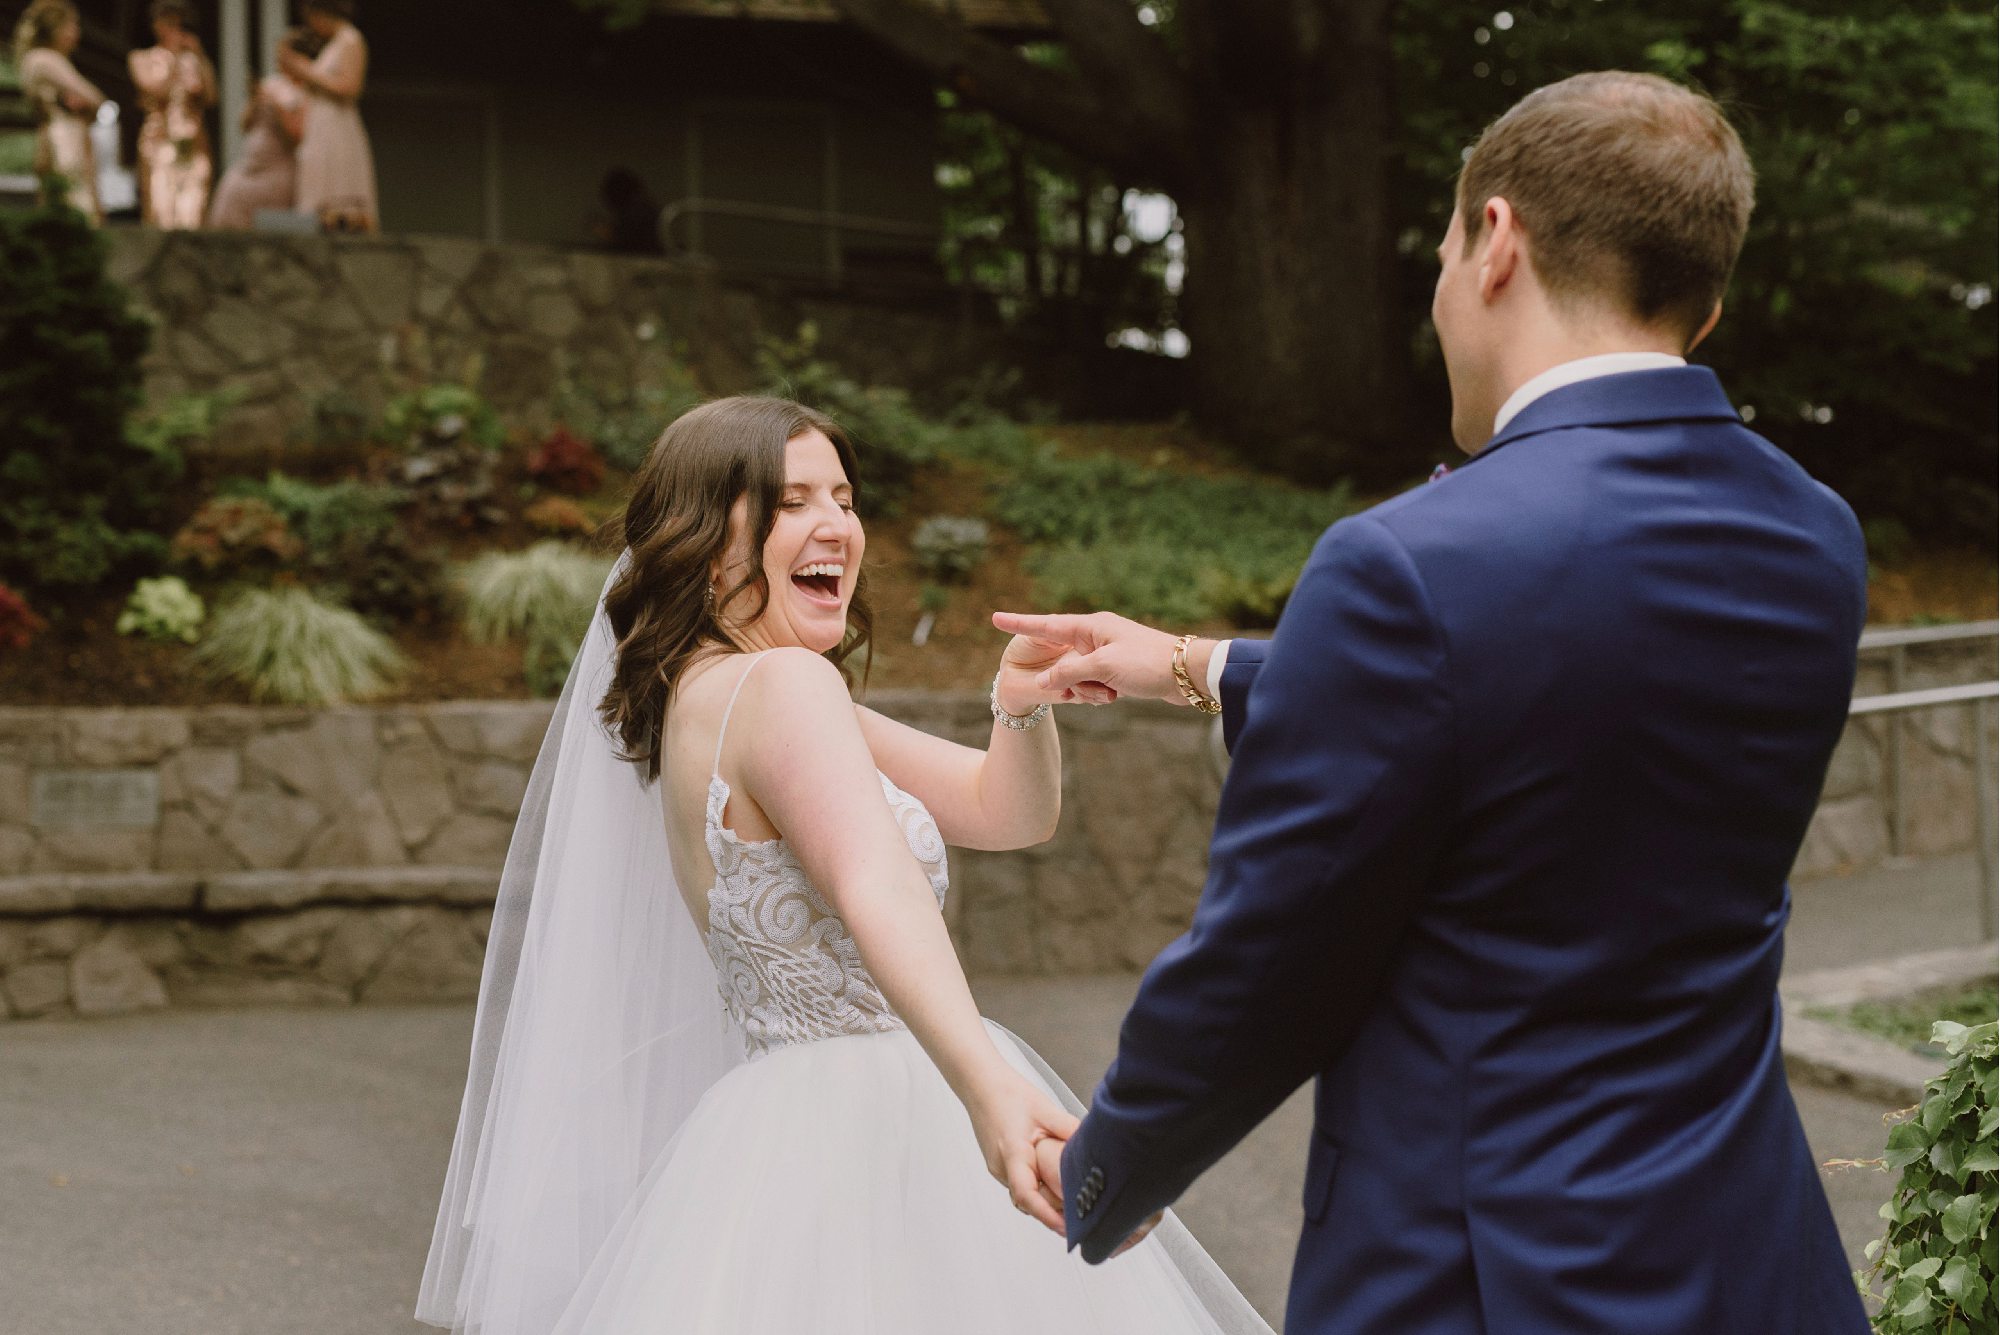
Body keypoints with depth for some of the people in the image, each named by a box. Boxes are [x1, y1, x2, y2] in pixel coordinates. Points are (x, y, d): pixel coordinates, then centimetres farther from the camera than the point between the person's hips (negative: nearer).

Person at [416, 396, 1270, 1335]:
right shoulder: (783, 685, -14)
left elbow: (1006, 812, 14)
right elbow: (876, 892, -33)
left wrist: (1021, 709, -7)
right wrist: (985, 1085, -47)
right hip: (867, 1140, -10)